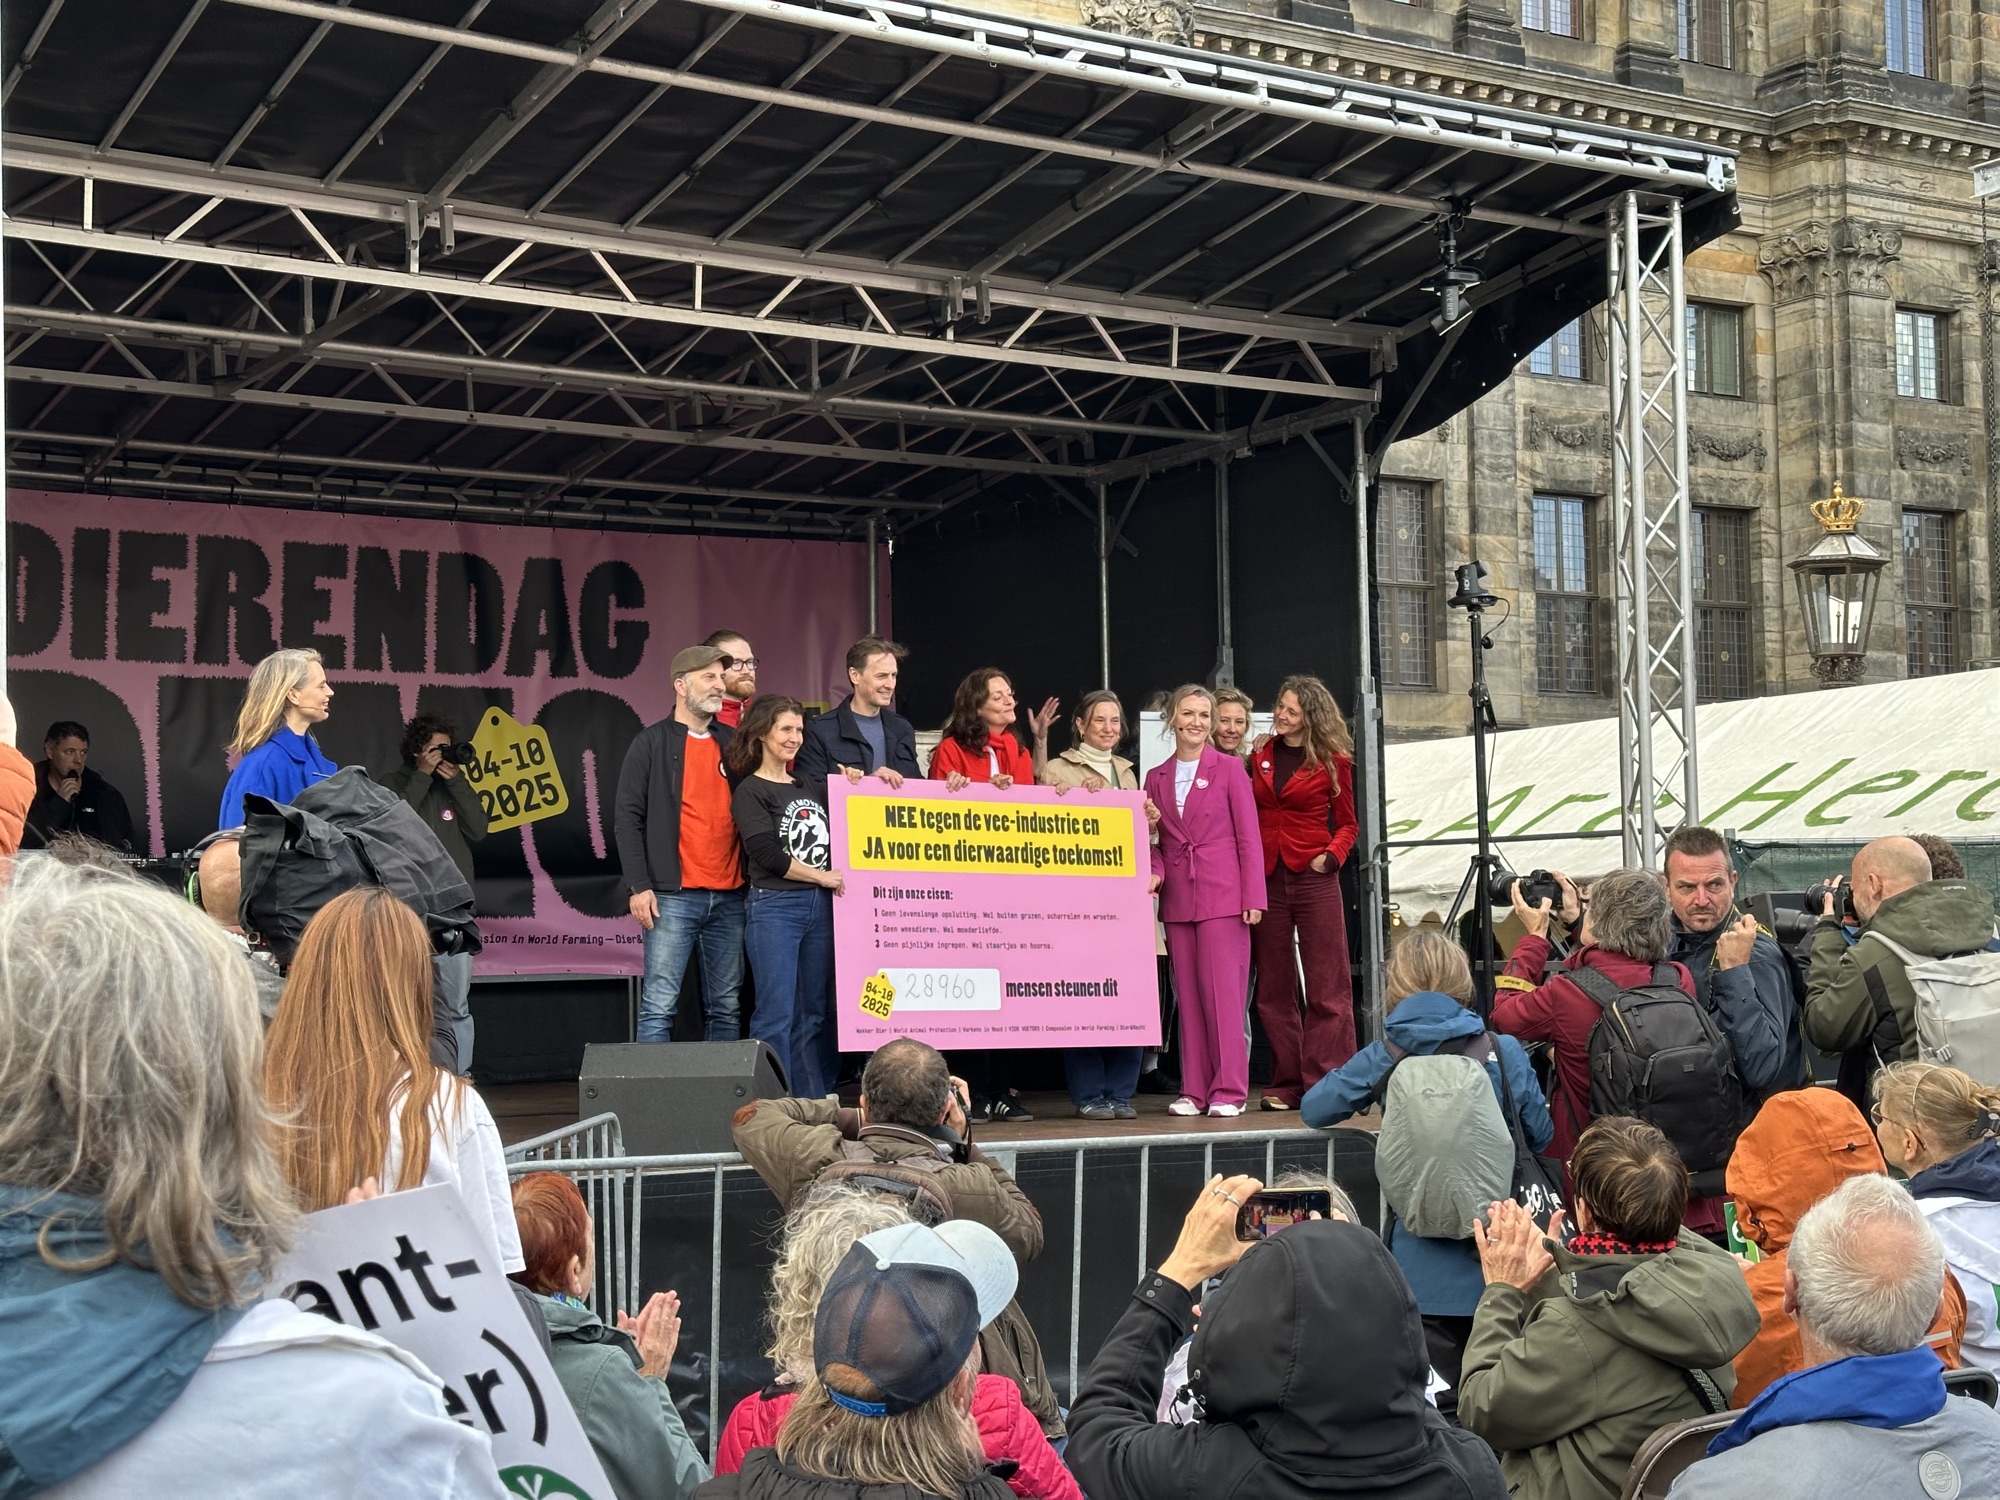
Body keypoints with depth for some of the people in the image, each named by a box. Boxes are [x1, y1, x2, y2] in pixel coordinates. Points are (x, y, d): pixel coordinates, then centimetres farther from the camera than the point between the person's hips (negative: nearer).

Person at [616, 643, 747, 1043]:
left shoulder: (734, 743, 13)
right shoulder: (651, 743, 2)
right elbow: (629, 818, -2)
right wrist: (639, 886, -9)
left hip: (730, 897, 4)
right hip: (673, 896, -4)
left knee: (726, 1008, 6)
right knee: (658, 1007, -6)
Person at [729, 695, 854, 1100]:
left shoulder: (808, 788, 18)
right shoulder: (750, 792, -1)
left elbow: (834, 837, 21)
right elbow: (767, 855, -11)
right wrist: (821, 876, -6)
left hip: (820, 907, 6)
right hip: (774, 908, -6)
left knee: (814, 1014, 9)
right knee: (776, 1015, -7)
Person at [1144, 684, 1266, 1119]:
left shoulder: (1229, 768, 1)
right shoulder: (1157, 778, 12)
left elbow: (1249, 837, -1)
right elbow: (1158, 842, 15)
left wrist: (1253, 897, -7)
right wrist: (1156, 873, -6)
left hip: (1223, 897, -4)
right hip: (1178, 900, 4)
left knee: (1225, 993, -5)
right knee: (1188, 996, 6)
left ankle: (1229, 1091, 0)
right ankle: (1194, 1090, 11)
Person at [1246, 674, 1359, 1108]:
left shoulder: (1333, 760, 3)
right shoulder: (1260, 755, 11)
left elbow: (1346, 823, 7)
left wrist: (1331, 856, -9)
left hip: (1313, 878, -3)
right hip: (1265, 877, 3)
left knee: (1326, 987, -4)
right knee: (1273, 990, 6)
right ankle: (1287, 1084, 12)